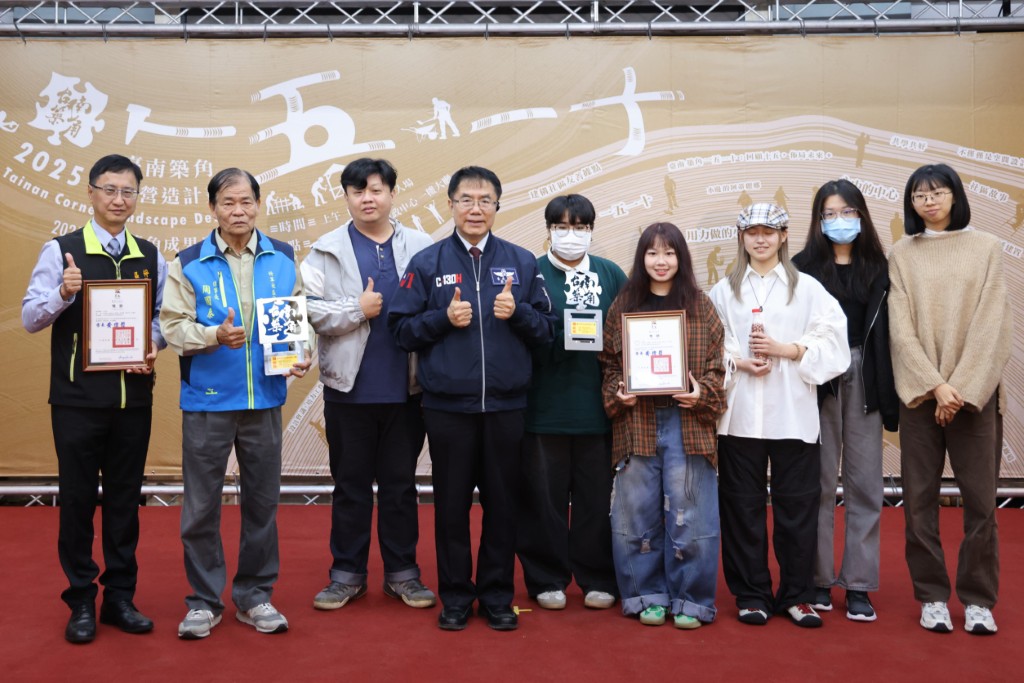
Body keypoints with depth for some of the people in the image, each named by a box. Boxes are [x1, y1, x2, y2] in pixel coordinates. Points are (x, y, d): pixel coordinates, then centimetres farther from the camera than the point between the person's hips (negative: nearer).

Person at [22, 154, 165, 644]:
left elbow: (164, 315, 12)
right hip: (78, 398, -3)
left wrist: (155, 344, -9)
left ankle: (120, 597, 23)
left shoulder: (151, 256, 7)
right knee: (77, 498, 5)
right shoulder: (60, 250, -2)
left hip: (134, 397, 3)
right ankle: (81, 602, 20)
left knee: (125, 497, 11)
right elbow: (30, 317, -6)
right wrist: (63, 294, -24)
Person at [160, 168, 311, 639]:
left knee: (262, 502, 10)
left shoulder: (282, 259, 4)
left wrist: (300, 354, -10)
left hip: (265, 399, 2)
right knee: (201, 506, 5)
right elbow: (172, 328, -6)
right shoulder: (189, 264, -1)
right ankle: (204, 601, 20)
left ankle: (254, 596, 25)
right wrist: (215, 336, -22)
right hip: (207, 401, -2)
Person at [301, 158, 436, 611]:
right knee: (350, 484, 10)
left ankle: (402, 572, 23)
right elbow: (307, 311, -7)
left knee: (400, 483, 10)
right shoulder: (326, 251, 3)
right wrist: (356, 309, -13)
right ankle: (347, 573, 22)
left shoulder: (421, 248, 3)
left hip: (404, 387, 0)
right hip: (349, 387, 0)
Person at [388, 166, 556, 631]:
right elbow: (401, 329, 1)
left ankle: (498, 596, 23)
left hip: (506, 404, 1)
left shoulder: (522, 262, 6)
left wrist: (517, 312, -13)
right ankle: (455, 597, 22)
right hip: (447, 406, -1)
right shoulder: (427, 263, 3)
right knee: (452, 504, 8)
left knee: (502, 502, 9)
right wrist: (444, 318, -14)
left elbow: (546, 328, 5)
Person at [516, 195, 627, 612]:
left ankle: (597, 579, 21)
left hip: (598, 406, 2)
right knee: (544, 496, 5)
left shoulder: (612, 275, 9)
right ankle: (547, 579, 18)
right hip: (544, 406, -1)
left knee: (597, 496, 8)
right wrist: (556, 333, -13)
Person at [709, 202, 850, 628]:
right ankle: (751, 594, 16)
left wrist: (785, 349, -12)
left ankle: (796, 594, 16)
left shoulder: (807, 288, 6)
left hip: (793, 413, -1)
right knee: (742, 505, 4)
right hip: (740, 413, 1)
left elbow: (833, 343, -1)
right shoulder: (724, 291, 10)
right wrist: (738, 362, -13)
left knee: (797, 504, 3)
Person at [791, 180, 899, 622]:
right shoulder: (804, 266, 2)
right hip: (818, 381, -2)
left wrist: (890, 397, -2)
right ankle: (818, 578, 14)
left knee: (865, 482, 3)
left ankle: (858, 584, 11)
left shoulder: (878, 269, 8)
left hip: (864, 380, 2)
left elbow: (888, 334, 4)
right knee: (820, 483, 4)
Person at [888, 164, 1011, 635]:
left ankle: (978, 598, 13)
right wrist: (935, 385, -11)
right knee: (920, 497, 2)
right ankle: (932, 596, 13)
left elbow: (991, 323, -3)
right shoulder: (902, 255, 7)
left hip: (975, 390, -1)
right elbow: (900, 328, -1)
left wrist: (962, 387, -11)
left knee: (980, 497, 0)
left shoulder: (987, 247, 5)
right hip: (920, 391, 1)